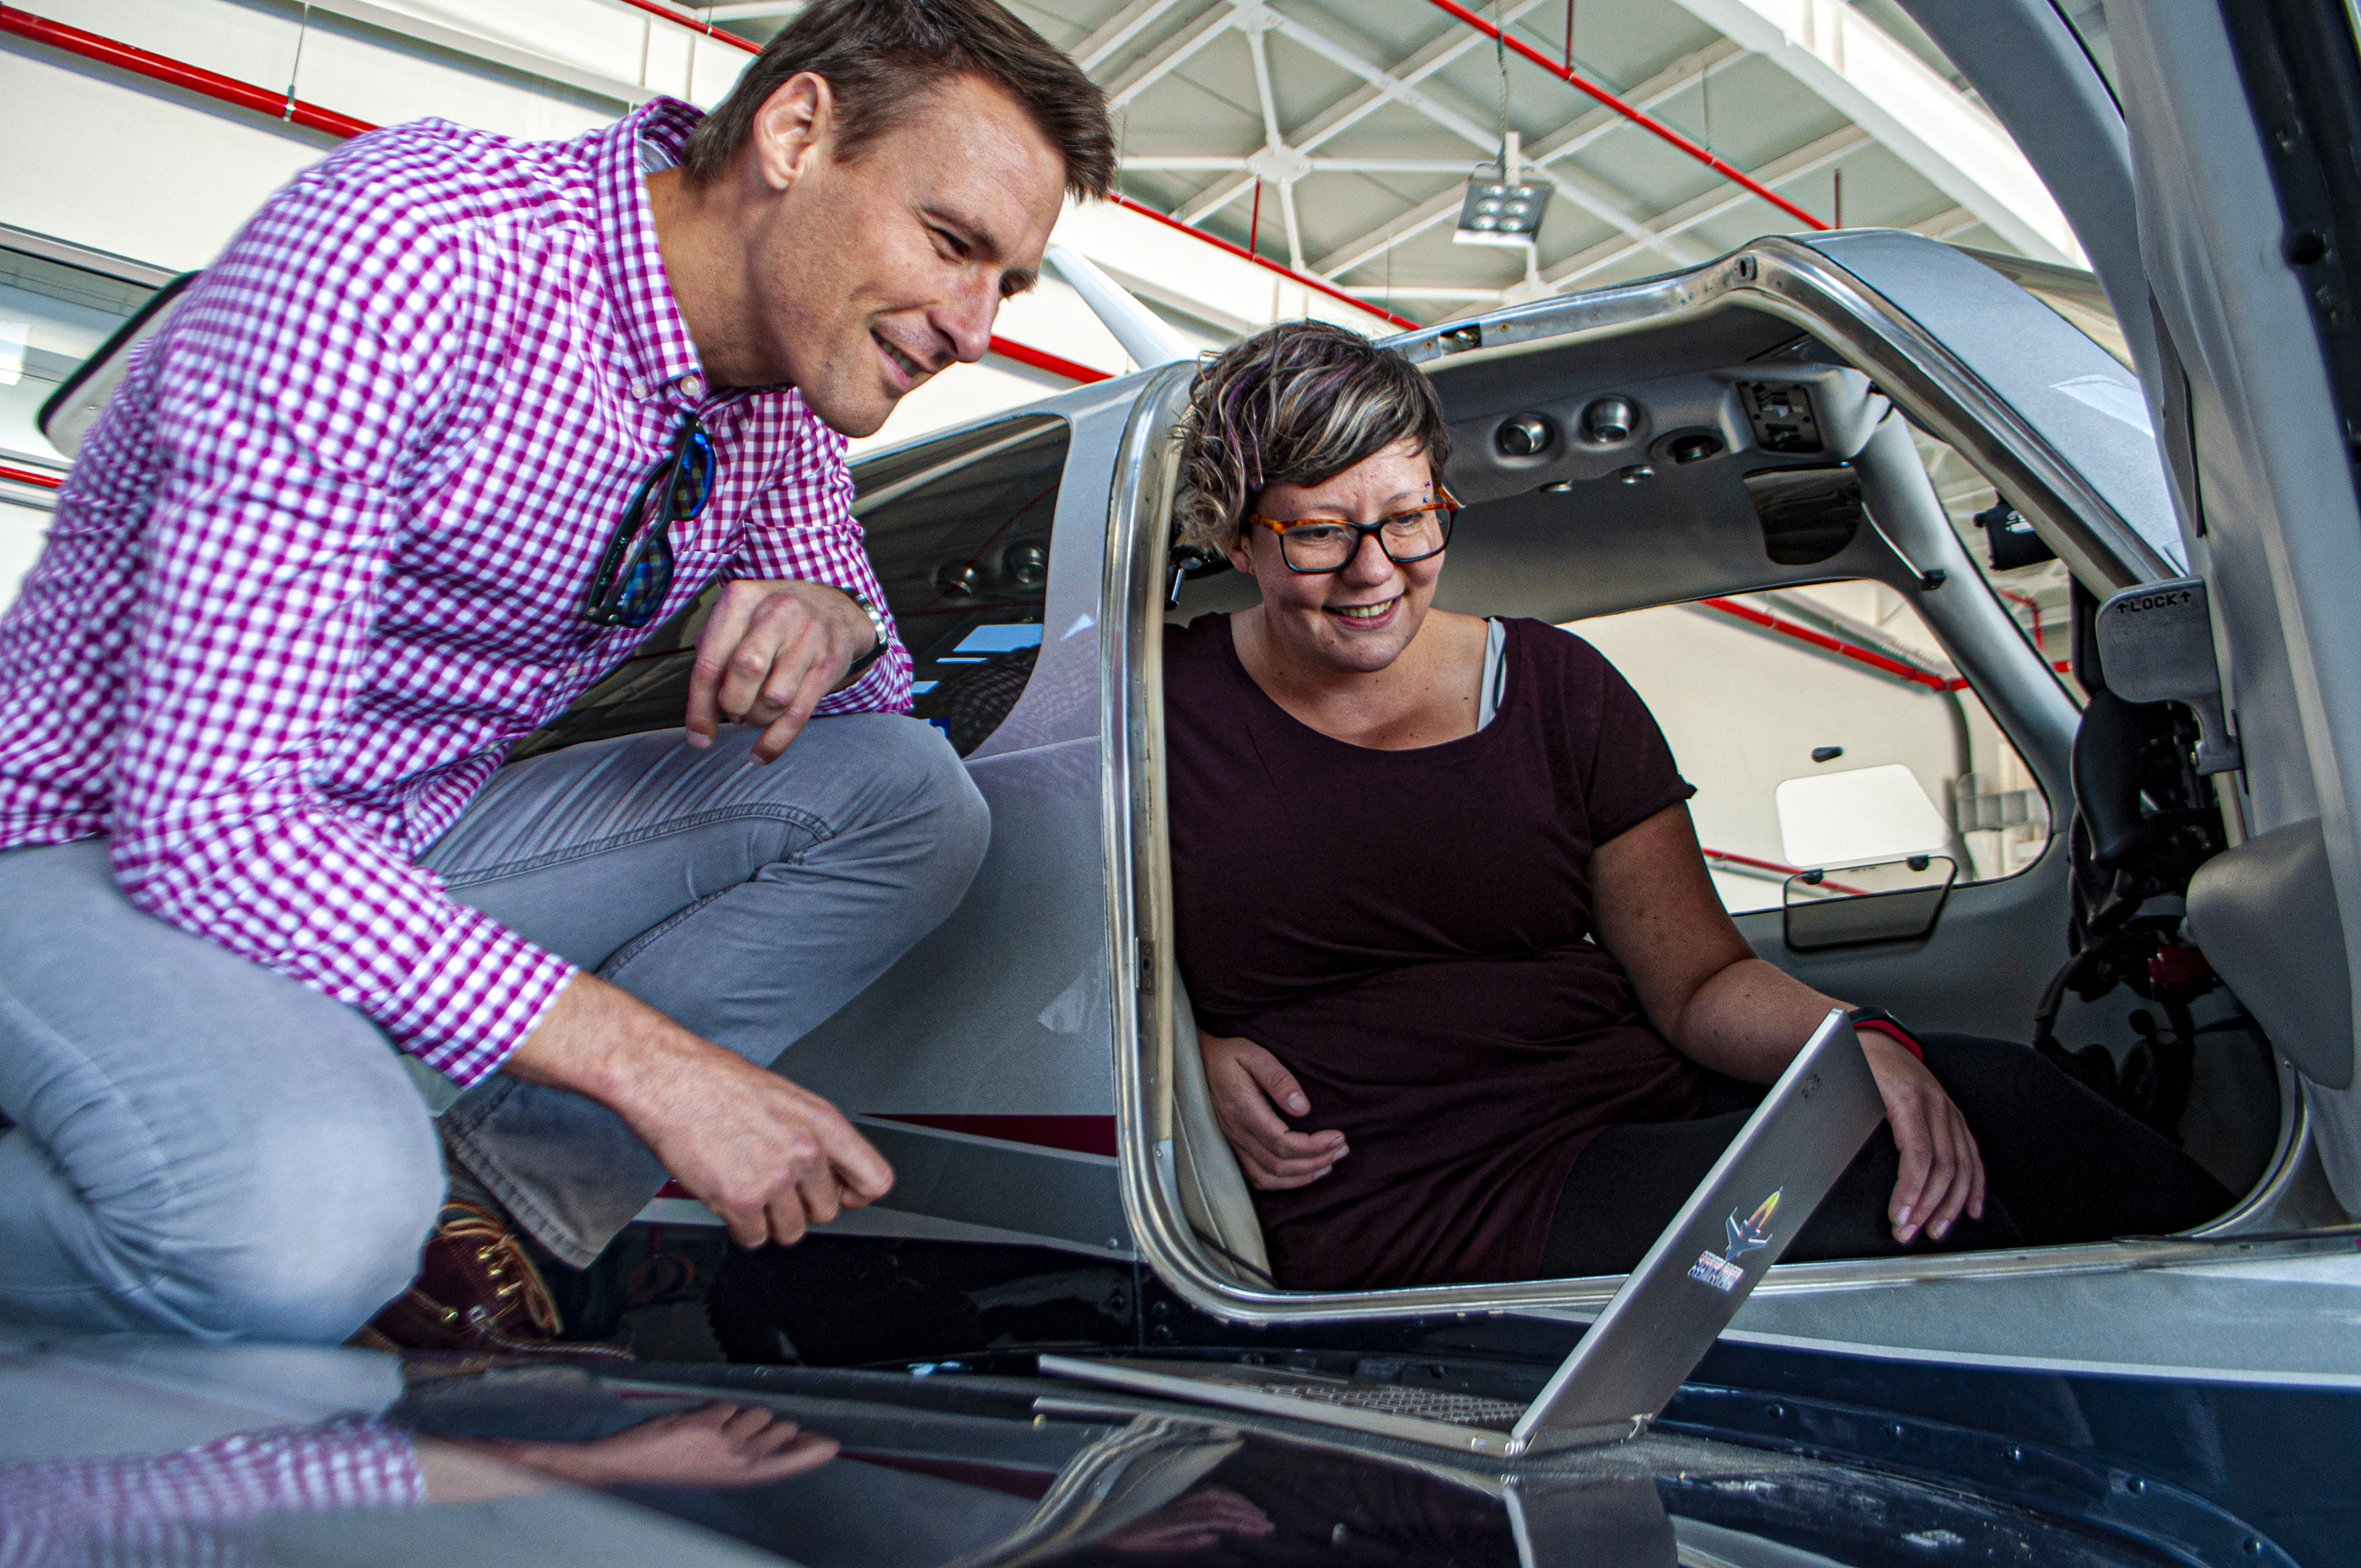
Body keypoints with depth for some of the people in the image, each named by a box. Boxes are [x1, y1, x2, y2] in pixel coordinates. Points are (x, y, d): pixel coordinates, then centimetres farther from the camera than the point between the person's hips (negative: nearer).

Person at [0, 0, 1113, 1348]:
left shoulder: (789, 392, -3)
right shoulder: (409, 244, -26)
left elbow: (879, 699, 10)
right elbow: (207, 813, -30)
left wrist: (837, 622, -16)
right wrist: (653, 1063, -32)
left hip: (409, 850, 7)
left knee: (910, 795, -8)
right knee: (316, 1216, -37)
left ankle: (496, 1201, -7)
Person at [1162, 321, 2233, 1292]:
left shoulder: (1555, 688, 7)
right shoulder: (1167, 706, 0)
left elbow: (1698, 982, 6)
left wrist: (1862, 1041, -14)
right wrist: (1201, 1059, -11)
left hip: (1647, 1112, 4)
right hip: (1399, 1206, -3)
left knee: (1981, 1095, -24)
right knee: (1873, 1209, -25)